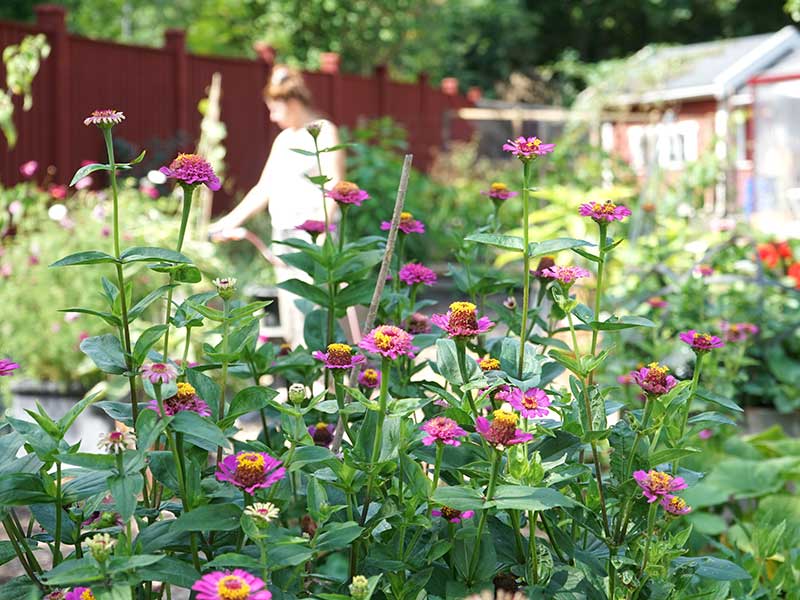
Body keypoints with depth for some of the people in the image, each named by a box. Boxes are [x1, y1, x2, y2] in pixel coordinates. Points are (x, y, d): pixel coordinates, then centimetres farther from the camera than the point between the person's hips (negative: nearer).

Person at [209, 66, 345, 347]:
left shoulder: (323, 133, -5)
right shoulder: (283, 139, 19)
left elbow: (332, 191, -13)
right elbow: (265, 188, 23)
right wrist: (231, 221, 17)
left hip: (311, 234, -8)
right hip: (282, 234, 8)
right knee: (291, 328, 6)